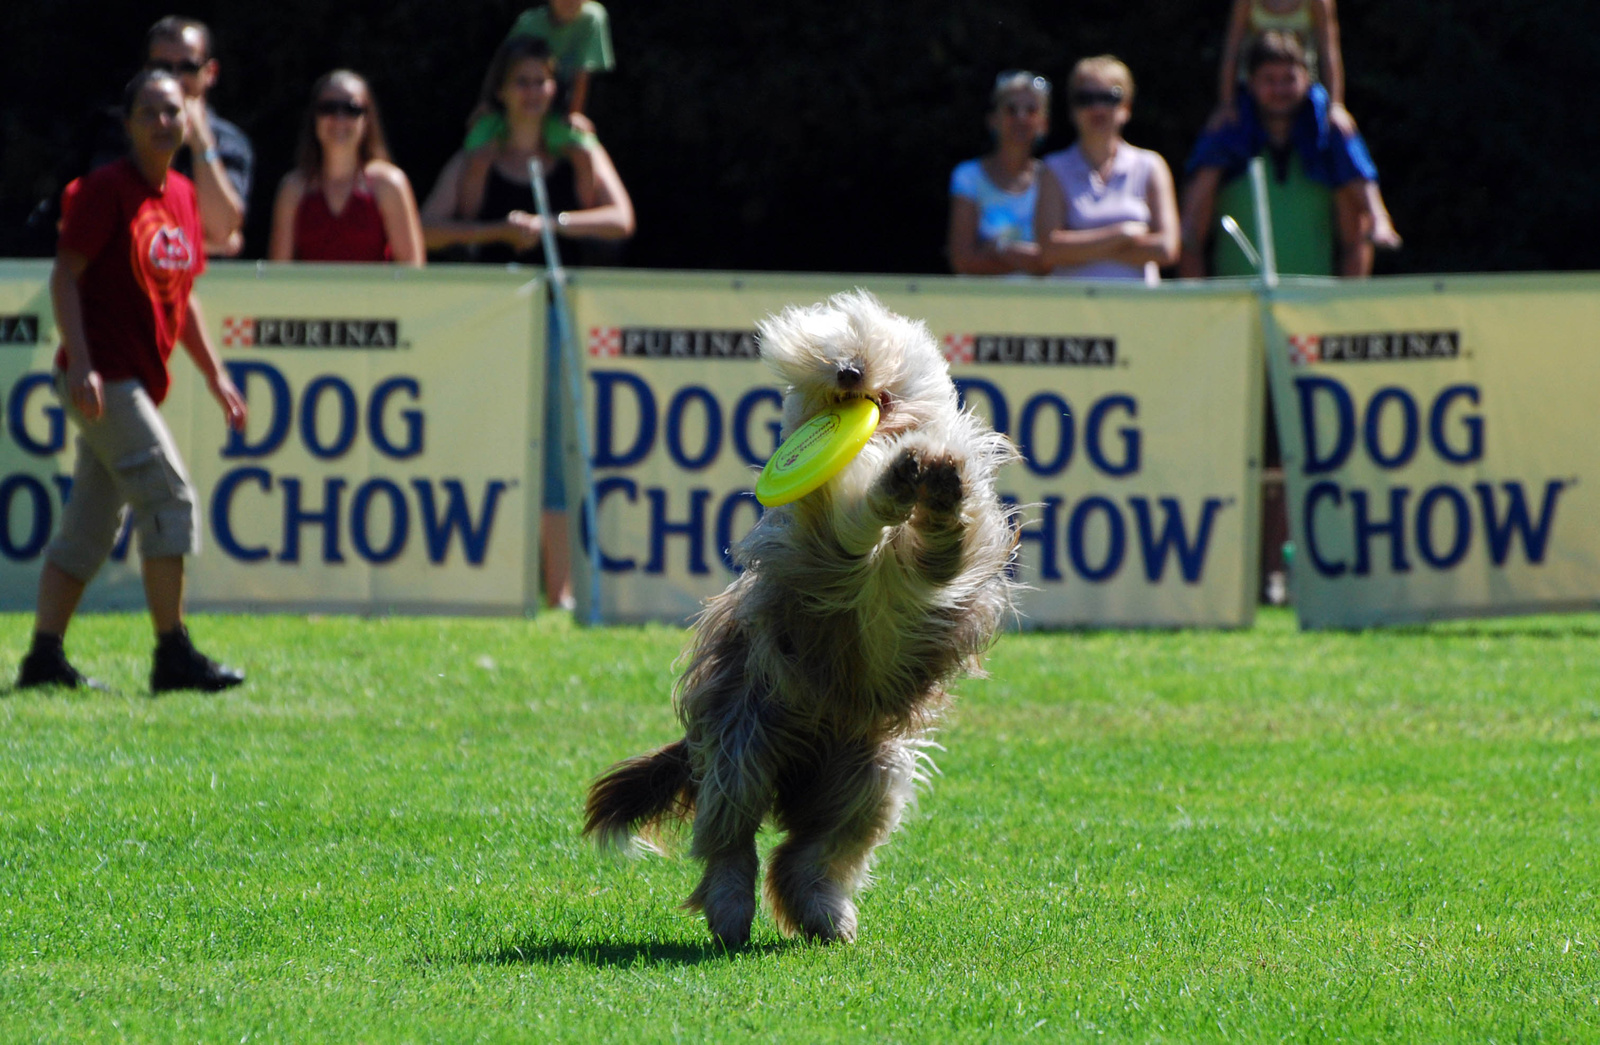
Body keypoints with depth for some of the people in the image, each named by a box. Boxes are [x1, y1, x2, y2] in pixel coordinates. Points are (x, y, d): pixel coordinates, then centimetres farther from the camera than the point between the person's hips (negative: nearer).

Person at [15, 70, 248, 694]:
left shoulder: (182, 196, 14)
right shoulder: (105, 190, -10)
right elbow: (65, 275, -14)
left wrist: (214, 375, 20)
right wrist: (82, 365, -23)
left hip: (140, 381, 9)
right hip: (103, 378, -9)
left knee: (91, 524, 9)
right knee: (169, 497, -14)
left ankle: (44, 658, 13)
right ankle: (174, 657, -13)